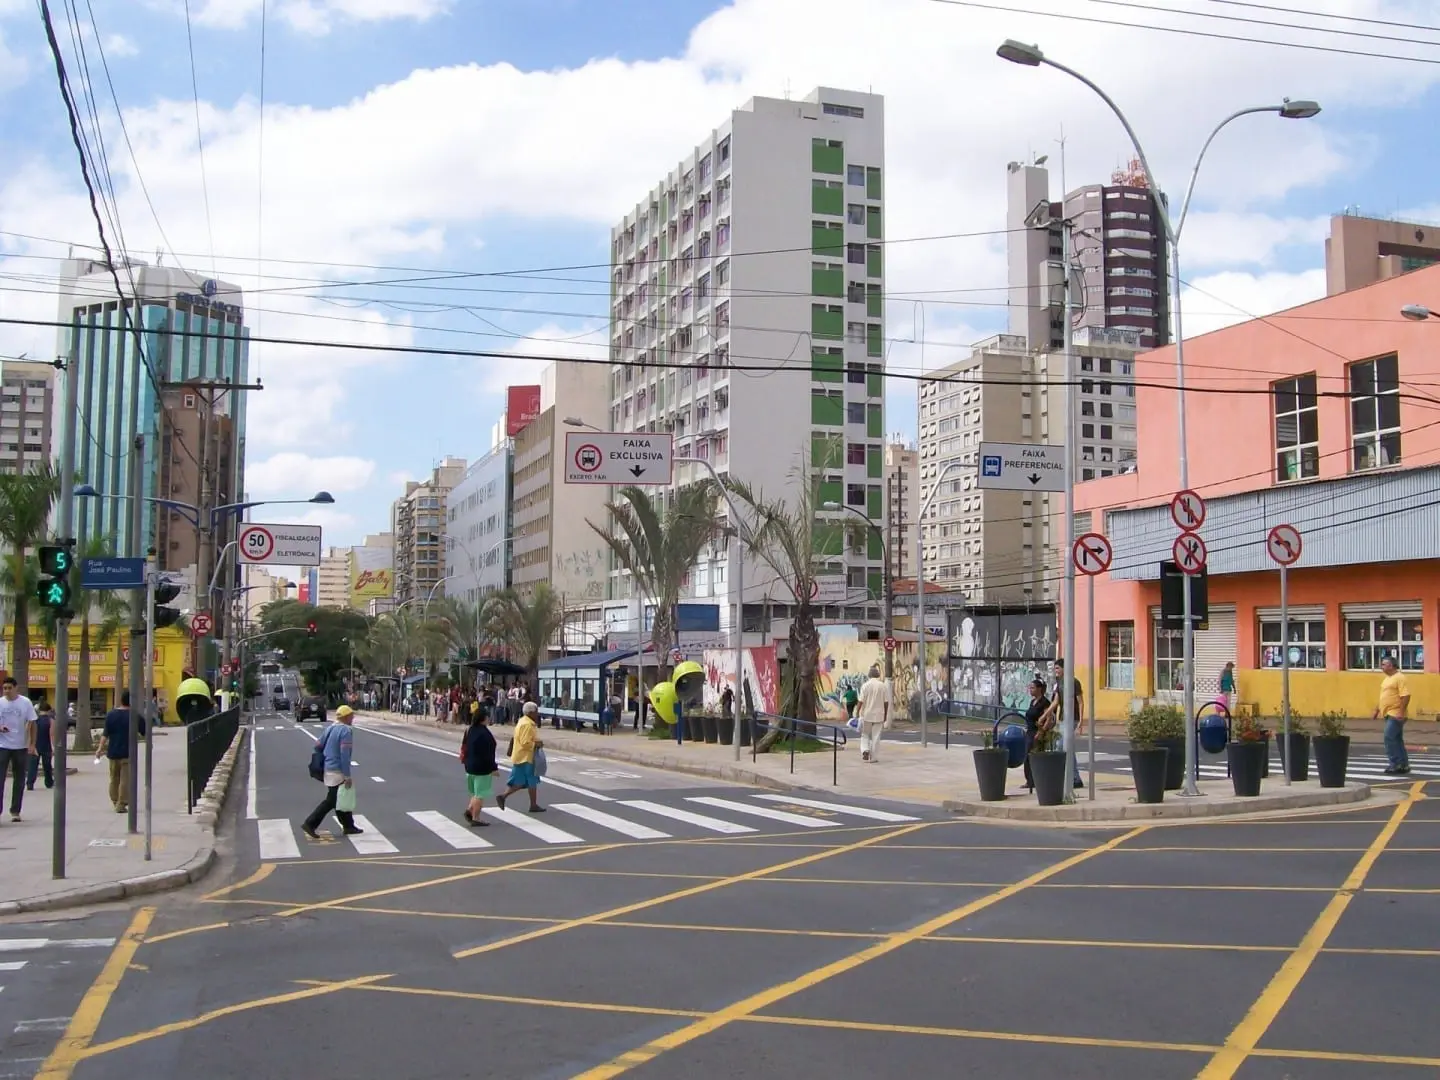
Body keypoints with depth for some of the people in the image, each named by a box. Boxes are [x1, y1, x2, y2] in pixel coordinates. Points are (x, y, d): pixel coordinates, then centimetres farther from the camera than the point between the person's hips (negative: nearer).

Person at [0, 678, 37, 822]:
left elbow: (32, 723, 1)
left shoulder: (26, 702, -3)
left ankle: (15, 811, 18)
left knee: (19, 780, 8)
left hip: (21, 746, 0)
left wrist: (32, 744, -5)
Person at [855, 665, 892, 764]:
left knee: (865, 735, 13)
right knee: (876, 736, 6)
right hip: (879, 715, 1)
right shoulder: (883, 686, -1)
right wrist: (885, 716, 10)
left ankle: (865, 750, -9)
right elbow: (886, 702, 1)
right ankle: (874, 757, 7)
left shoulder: (865, 685, -6)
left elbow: (861, 701, -9)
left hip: (867, 715, -1)